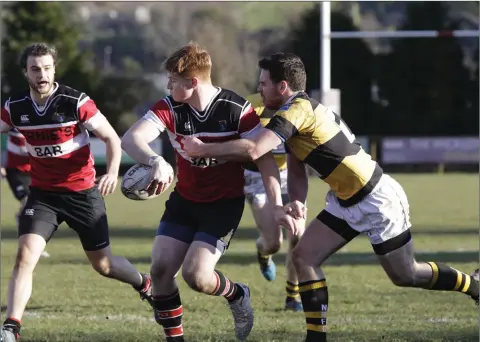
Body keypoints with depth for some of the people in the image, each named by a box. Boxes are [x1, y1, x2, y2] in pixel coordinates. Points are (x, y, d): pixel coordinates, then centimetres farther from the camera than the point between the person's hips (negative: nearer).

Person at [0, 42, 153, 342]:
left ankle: (146, 285, 42)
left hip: (83, 193, -2)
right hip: (43, 194, 2)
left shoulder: (76, 102, -15)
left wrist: (113, 173, -27)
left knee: (103, 265, 10)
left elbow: (112, 138, -10)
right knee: (25, 255, -19)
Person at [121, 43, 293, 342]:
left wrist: (276, 204, -23)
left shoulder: (237, 109, -19)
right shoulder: (169, 108, -13)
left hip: (225, 203, -4)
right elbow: (131, 139, -27)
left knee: (196, 275, -17)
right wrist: (155, 161, -48)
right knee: (160, 270, -7)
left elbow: (264, 157, -13)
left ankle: (237, 295, 16)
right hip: (184, 200, 4)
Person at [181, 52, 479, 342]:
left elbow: (253, 150, -37)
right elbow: (297, 172, 7)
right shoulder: (301, 111, 6)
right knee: (304, 257, -1)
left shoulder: (297, 110, -25)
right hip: (347, 202, 9)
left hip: (377, 201, -9)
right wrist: (297, 201, -15)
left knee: (406, 276, 6)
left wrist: (203, 149, -28)